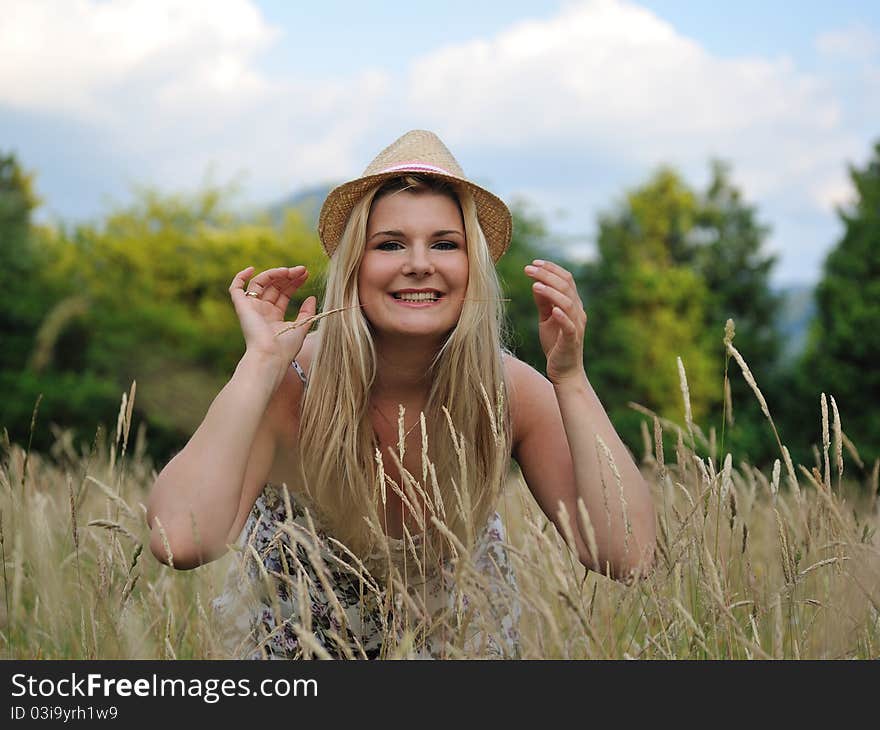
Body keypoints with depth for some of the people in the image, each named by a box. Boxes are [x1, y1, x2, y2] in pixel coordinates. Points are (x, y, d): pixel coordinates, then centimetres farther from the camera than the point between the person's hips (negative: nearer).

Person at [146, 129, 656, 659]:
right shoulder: (290, 386, -21)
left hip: (462, 647, 1)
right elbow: (180, 541, -36)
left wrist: (569, 378, -30)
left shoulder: (511, 392, -15)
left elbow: (630, 556, -25)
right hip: (299, 650, -1)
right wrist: (261, 362, -33)